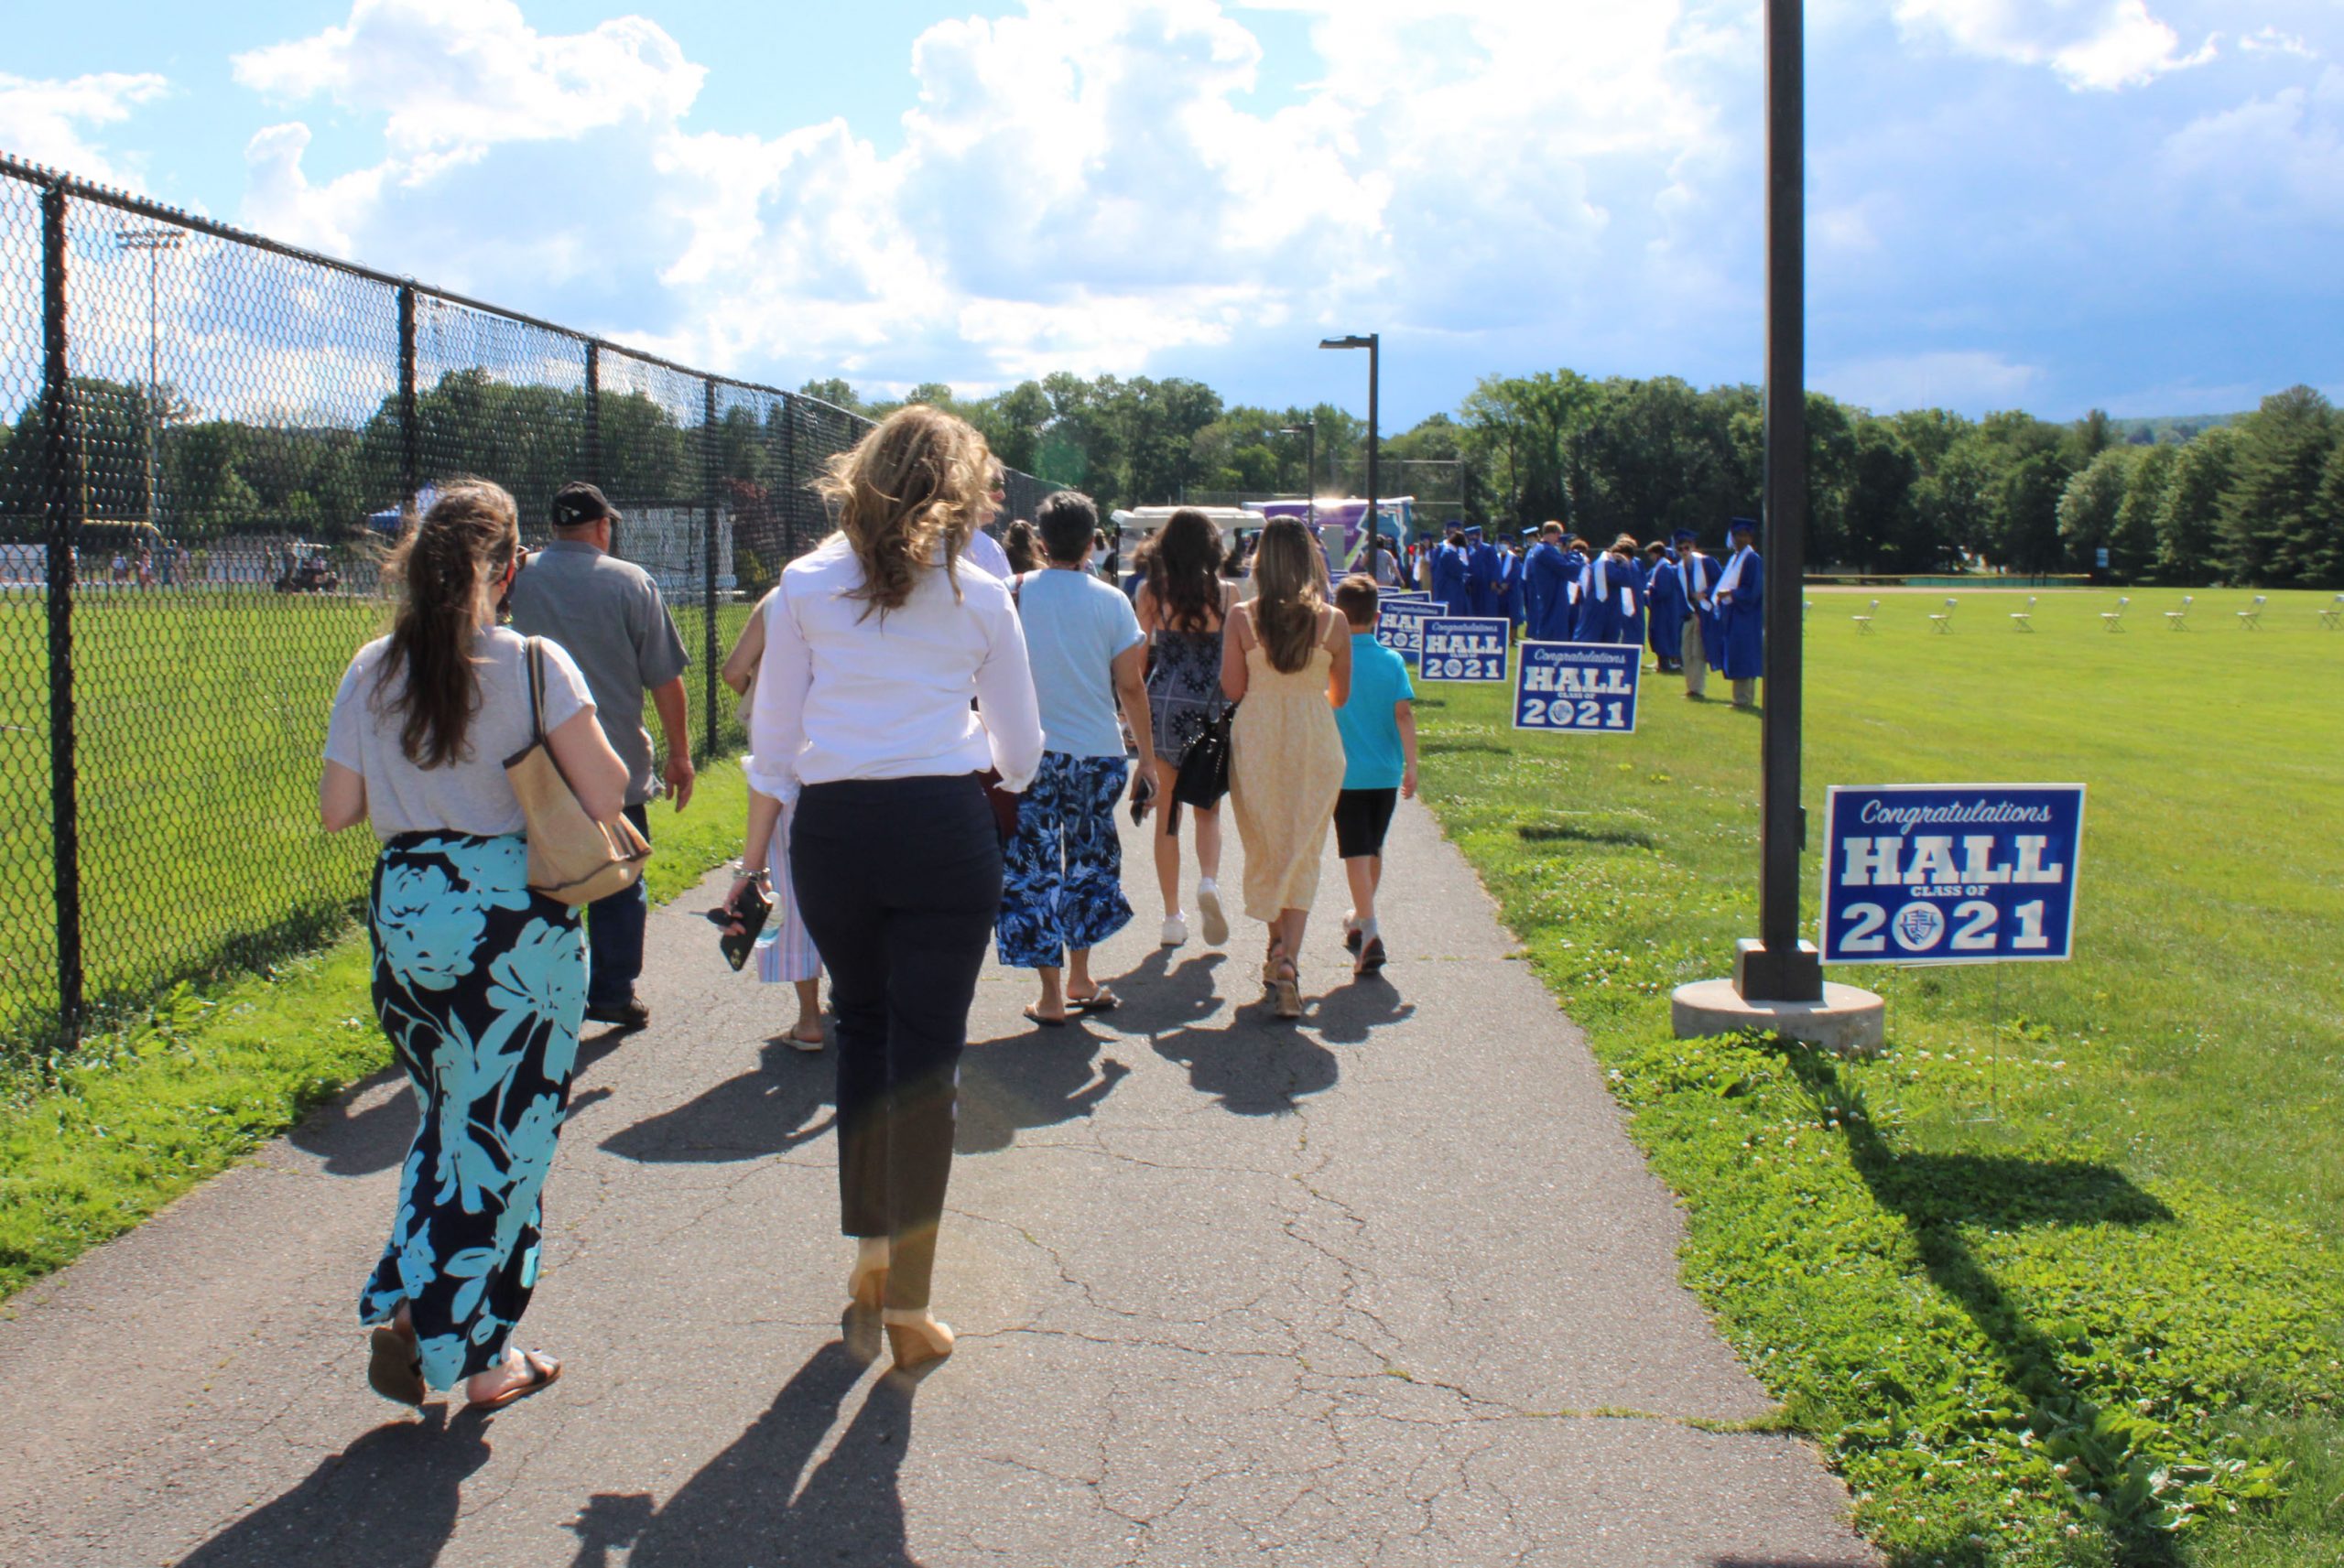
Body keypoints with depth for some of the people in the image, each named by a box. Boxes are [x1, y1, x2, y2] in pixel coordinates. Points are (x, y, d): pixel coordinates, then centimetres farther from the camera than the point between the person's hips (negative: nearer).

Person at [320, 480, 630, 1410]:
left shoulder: (372, 672, 2)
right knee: (504, 1134, 7)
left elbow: (337, 811, 4)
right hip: (513, 914, -4)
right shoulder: (533, 665, -10)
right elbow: (604, 798, -12)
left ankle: (406, 1309, 11)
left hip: (403, 908, 4)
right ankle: (479, 1355, 15)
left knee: (445, 1119, 22)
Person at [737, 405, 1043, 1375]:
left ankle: (869, 1250, 29)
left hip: (832, 831, 2)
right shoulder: (980, 598, 3)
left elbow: (772, 745, 4)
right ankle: (908, 1310, 9)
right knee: (926, 1057, 4)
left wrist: (752, 863, 13)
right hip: (945, 830, -1)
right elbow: (1020, 756, 9)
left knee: (862, 1028, 23)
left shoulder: (805, 586, 4)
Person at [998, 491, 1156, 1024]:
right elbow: (1130, 686, -1)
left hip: (1033, 752, -1)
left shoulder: (1015, 593, -2)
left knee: (1033, 871, 6)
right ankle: (1079, 978, 24)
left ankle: (1053, 993, 6)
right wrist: (1147, 758, 6)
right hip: (1099, 752, 1)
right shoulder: (1111, 600, -1)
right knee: (1089, 862, 18)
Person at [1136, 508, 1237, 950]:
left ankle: (1173, 917, 11)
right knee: (1207, 810, 15)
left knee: (1167, 814, 9)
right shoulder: (1227, 593, -3)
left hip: (1163, 706, 0)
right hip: (1210, 710, 0)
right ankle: (1209, 881, -11)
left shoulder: (1151, 592, -2)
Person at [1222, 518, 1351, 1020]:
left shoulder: (1242, 617, -9)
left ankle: (1277, 948, 29)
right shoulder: (1332, 620, -6)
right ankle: (1288, 960, -12)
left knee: (1265, 850, 17)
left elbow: (1232, 690, -5)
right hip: (1315, 742, 0)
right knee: (1303, 855, 3)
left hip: (1256, 740, 1)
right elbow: (1341, 694, 4)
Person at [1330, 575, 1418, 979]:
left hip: (1346, 772, -3)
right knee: (1374, 849, 19)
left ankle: (1368, 930, -19)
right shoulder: (1392, 660, -1)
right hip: (1387, 772, 3)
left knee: (1356, 852, -5)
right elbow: (1404, 712, -7)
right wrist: (1411, 764, -4)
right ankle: (1362, 918, 35)